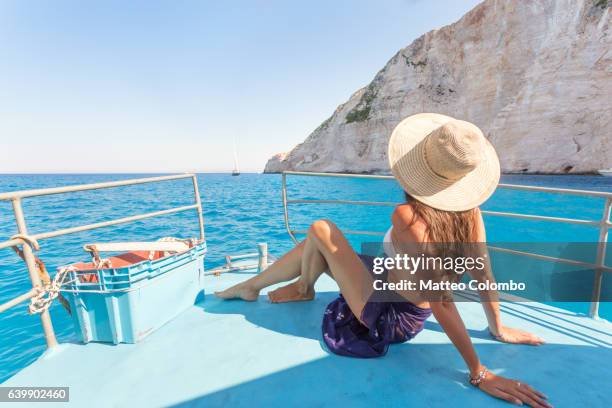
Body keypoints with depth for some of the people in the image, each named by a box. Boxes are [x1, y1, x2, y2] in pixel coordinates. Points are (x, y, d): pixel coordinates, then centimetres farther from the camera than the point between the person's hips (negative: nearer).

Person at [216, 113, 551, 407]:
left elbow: (441, 300, -30)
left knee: (320, 230, -4)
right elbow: (483, 274, -3)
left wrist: (479, 373, -19)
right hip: (414, 318, 8)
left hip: (388, 318, -7)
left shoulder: (407, 216, -31)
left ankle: (302, 289, 25)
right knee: (313, 249, 12)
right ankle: (249, 287, 33)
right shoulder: (469, 208, -10)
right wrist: (498, 329, 9)